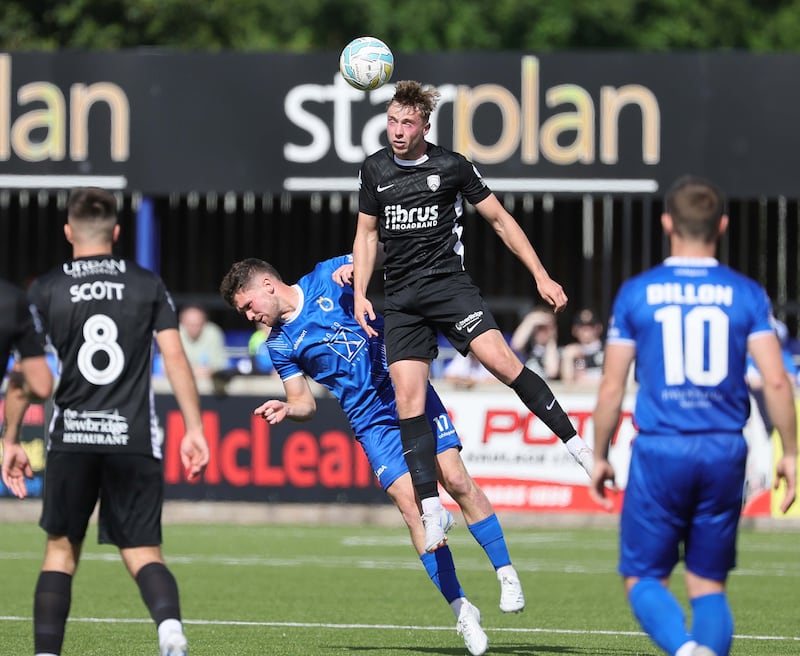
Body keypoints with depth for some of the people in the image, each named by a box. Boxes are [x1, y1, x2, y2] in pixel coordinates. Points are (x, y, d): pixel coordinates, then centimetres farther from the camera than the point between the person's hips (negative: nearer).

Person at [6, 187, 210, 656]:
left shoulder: (47, 289, 4)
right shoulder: (148, 285, 6)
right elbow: (176, 358, 1)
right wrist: (194, 429, 4)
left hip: (72, 440, 0)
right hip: (135, 441, 0)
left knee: (61, 549, 13)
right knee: (142, 552, 3)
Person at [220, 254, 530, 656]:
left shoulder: (328, 277, 0)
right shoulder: (279, 344, 8)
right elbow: (305, 404, 11)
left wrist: (359, 267, -13)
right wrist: (285, 410, -11)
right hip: (373, 423, 2)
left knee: (456, 480, -14)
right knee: (410, 506, -12)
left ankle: (506, 574, -2)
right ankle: (461, 610, -8)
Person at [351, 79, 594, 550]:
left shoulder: (452, 166, -2)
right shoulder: (375, 170, 8)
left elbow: (500, 219, 4)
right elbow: (367, 233, 19)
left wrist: (541, 276, 1)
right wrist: (360, 294, 7)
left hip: (448, 283, -3)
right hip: (400, 299, 3)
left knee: (501, 360, -25)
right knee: (409, 400, -9)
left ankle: (578, 445, -15)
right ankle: (432, 512, -5)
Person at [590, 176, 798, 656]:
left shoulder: (637, 293, 1)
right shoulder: (746, 294, 2)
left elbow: (612, 387, 1)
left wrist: (600, 456, 13)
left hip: (660, 453, -1)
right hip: (724, 454, 2)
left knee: (643, 580, 6)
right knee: (709, 586, 13)